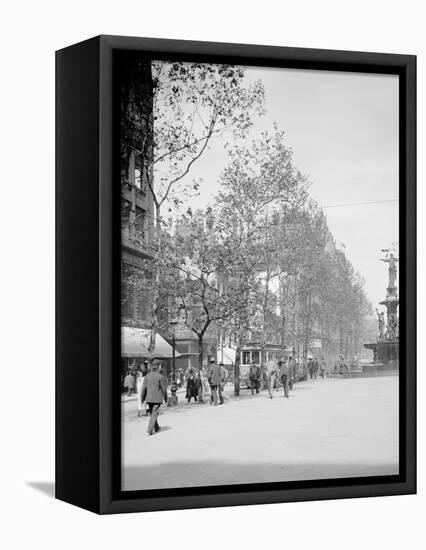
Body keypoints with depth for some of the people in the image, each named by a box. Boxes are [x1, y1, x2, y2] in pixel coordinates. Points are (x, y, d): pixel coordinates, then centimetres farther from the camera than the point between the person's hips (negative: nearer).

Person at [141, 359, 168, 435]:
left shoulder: (147, 376, 1)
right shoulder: (160, 377, -12)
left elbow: (144, 388, 3)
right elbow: (164, 389, -9)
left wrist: (143, 398, 12)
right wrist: (165, 398, 4)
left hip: (149, 399, 5)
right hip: (157, 399, -5)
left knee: (152, 413, 19)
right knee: (154, 414, -1)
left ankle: (156, 428, 33)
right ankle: (149, 430, -8)